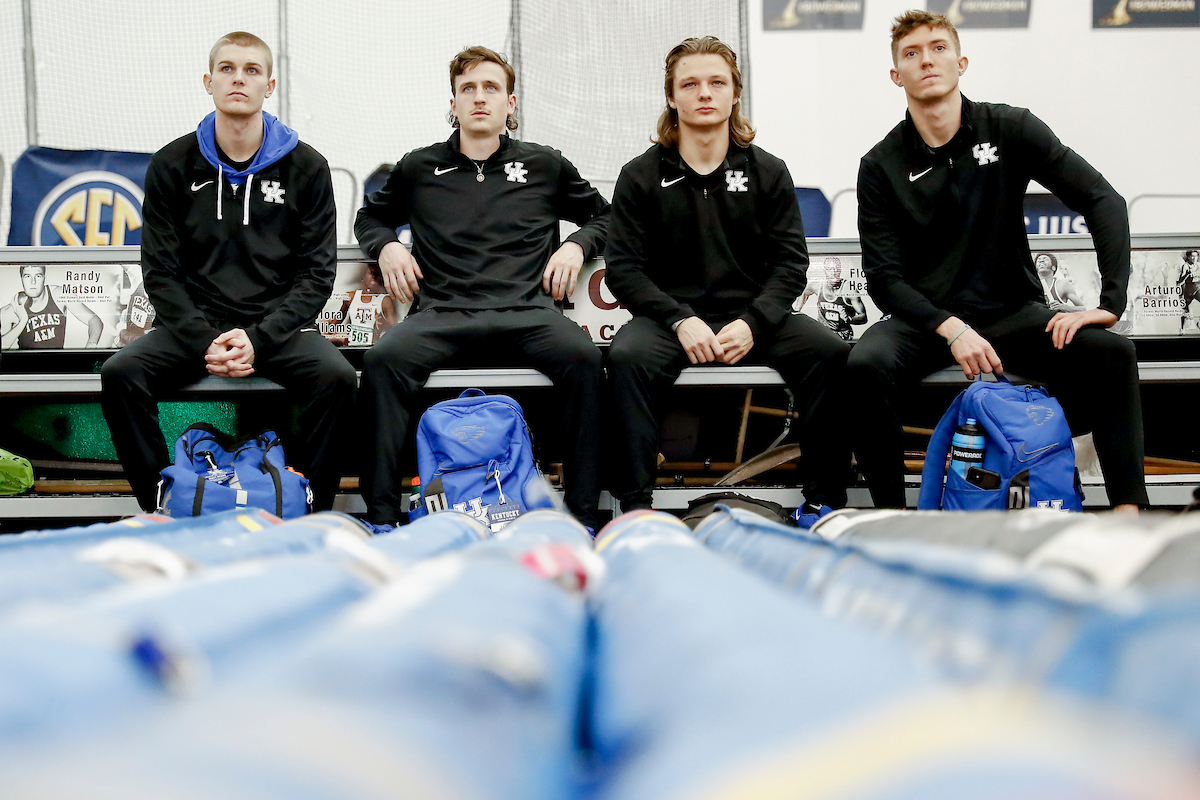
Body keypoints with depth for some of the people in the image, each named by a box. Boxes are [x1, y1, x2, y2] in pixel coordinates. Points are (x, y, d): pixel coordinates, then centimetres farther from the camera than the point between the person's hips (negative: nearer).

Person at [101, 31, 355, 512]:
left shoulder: (306, 168, 5)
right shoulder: (173, 166, 6)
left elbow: (317, 273, 1)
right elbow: (160, 272, 3)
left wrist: (258, 338, -15)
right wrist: (205, 341, -14)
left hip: (278, 325, -1)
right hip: (194, 324, 1)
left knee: (337, 378, -31)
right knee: (121, 373, -26)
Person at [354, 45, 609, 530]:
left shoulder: (545, 166, 21)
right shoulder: (419, 168, 21)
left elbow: (603, 215, 33)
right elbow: (370, 217, 36)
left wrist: (577, 245, 12)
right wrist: (385, 246, 15)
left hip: (525, 312, 0)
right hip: (442, 316, 0)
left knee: (583, 358, -33)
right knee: (383, 359, -33)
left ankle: (584, 517, -29)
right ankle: (382, 517, -32)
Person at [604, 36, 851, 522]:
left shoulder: (768, 172, 10)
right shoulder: (640, 176, 7)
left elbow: (790, 262, 5)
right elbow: (623, 268, 1)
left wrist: (752, 323, -14)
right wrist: (680, 320, -16)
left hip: (754, 314, 1)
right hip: (670, 314, -1)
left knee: (831, 354, -25)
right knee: (627, 356, -34)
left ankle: (824, 500, -18)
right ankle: (634, 504, -29)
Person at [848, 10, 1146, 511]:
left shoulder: (1010, 130, 0)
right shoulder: (882, 166, -1)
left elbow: (1103, 201, -5)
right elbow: (884, 279, -5)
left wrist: (1111, 302, -19)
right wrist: (951, 329, -22)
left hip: (1013, 312, 1)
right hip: (926, 319, -1)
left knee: (1110, 351, -25)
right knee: (867, 365, -33)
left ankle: (1129, 511, -23)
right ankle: (890, 516, -21)